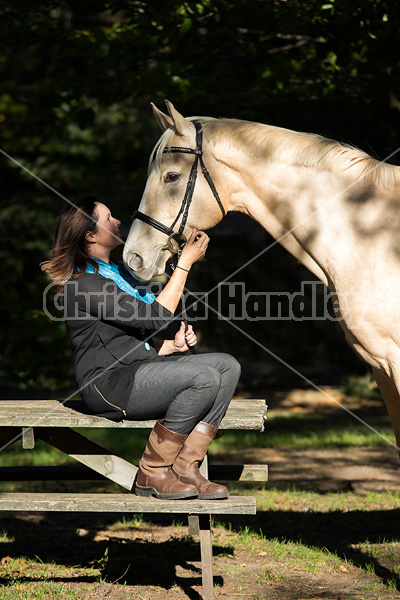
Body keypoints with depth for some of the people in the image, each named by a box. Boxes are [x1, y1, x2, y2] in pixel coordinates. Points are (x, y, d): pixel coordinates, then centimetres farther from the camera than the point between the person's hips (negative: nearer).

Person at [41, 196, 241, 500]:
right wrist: (185, 263, -14)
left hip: (139, 366, 10)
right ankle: (152, 474, -16)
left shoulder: (117, 272, 20)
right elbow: (154, 317, -18)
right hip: (109, 384, -10)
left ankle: (185, 467, -11)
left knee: (228, 365, -5)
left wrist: (173, 345, 5)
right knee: (204, 377, -27)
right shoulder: (84, 283, -13)